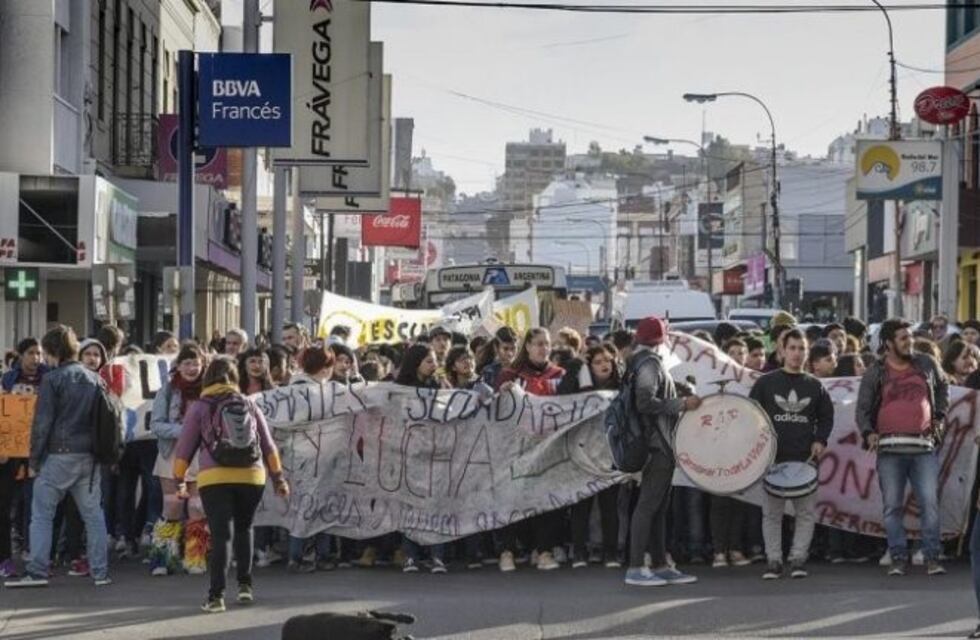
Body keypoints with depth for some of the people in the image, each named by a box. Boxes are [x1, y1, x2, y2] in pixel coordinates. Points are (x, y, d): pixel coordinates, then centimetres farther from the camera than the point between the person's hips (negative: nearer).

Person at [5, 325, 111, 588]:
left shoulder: (51, 379, -7)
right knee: (93, 514, 8)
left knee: (42, 514, 2)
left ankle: (37, 572, -3)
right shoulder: (95, 379, 10)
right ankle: (100, 572, 7)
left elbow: (42, 423, -9)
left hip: (59, 455, -5)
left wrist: (35, 458, -2)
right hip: (90, 456, 5)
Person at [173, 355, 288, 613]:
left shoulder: (199, 407, 7)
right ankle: (244, 585, 18)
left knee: (219, 535, -5)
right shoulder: (249, 404, 15)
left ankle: (217, 595, -12)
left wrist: (179, 481, 14)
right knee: (244, 529, 21)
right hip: (251, 475, 3)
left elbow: (184, 448, 6)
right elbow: (268, 445, 16)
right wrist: (278, 477, 21)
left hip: (214, 477, -3)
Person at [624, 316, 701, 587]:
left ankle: (660, 565, 16)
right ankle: (636, 568, -8)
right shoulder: (649, 363, -14)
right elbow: (646, 402, -23)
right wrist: (682, 404, -18)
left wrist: (681, 401, 17)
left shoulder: (643, 361, 15)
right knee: (648, 504, -9)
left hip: (658, 444, 10)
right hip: (657, 443, -10)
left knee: (659, 506, 12)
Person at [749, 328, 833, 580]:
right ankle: (773, 560, 7)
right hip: (773, 458, -1)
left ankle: (798, 559, 8)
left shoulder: (814, 386, 10)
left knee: (806, 511, 0)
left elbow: (826, 416, 17)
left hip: (805, 458, 1)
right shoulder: (766, 383, 5)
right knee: (771, 512, 1)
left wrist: (820, 440, 2)